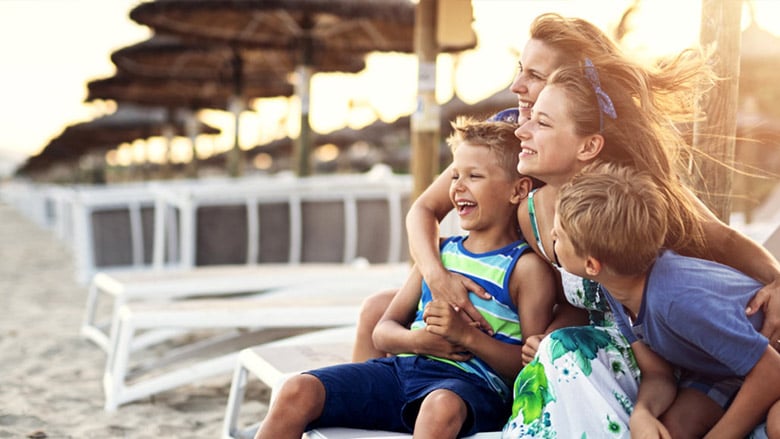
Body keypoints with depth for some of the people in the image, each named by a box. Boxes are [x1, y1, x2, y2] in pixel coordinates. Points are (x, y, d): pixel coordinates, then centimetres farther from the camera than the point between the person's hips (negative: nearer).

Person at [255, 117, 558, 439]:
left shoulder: (527, 267, 4)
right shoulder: (440, 250, 21)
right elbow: (383, 332, 18)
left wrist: (465, 333, -17)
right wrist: (418, 339, -6)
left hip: (472, 381, -5)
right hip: (402, 365, 6)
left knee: (441, 406, -42)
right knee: (298, 391, -16)